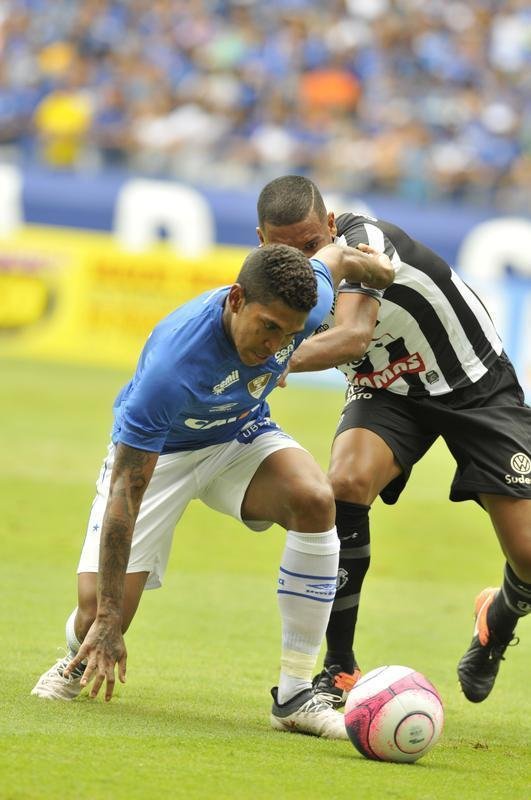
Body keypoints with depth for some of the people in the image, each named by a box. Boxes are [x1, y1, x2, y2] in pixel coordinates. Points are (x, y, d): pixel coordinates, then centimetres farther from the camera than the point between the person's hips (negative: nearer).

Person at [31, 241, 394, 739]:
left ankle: (294, 696, -20)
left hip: (241, 436, 4)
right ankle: (80, 660, 28)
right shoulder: (171, 365, -41)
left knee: (315, 500, -29)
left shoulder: (307, 304, -27)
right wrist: (107, 620, -36)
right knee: (99, 615, -15)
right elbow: (125, 494, -37)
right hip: (155, 451, -4)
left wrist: (365, 262, 24)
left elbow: (332, 257, 0)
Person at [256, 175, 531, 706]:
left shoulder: (365, 240, -32)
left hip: (476, 383, -4)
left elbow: (353, 336, -47)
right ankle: (340, 671, -18)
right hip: (386, 392, 4)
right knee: (345, 482, -29)